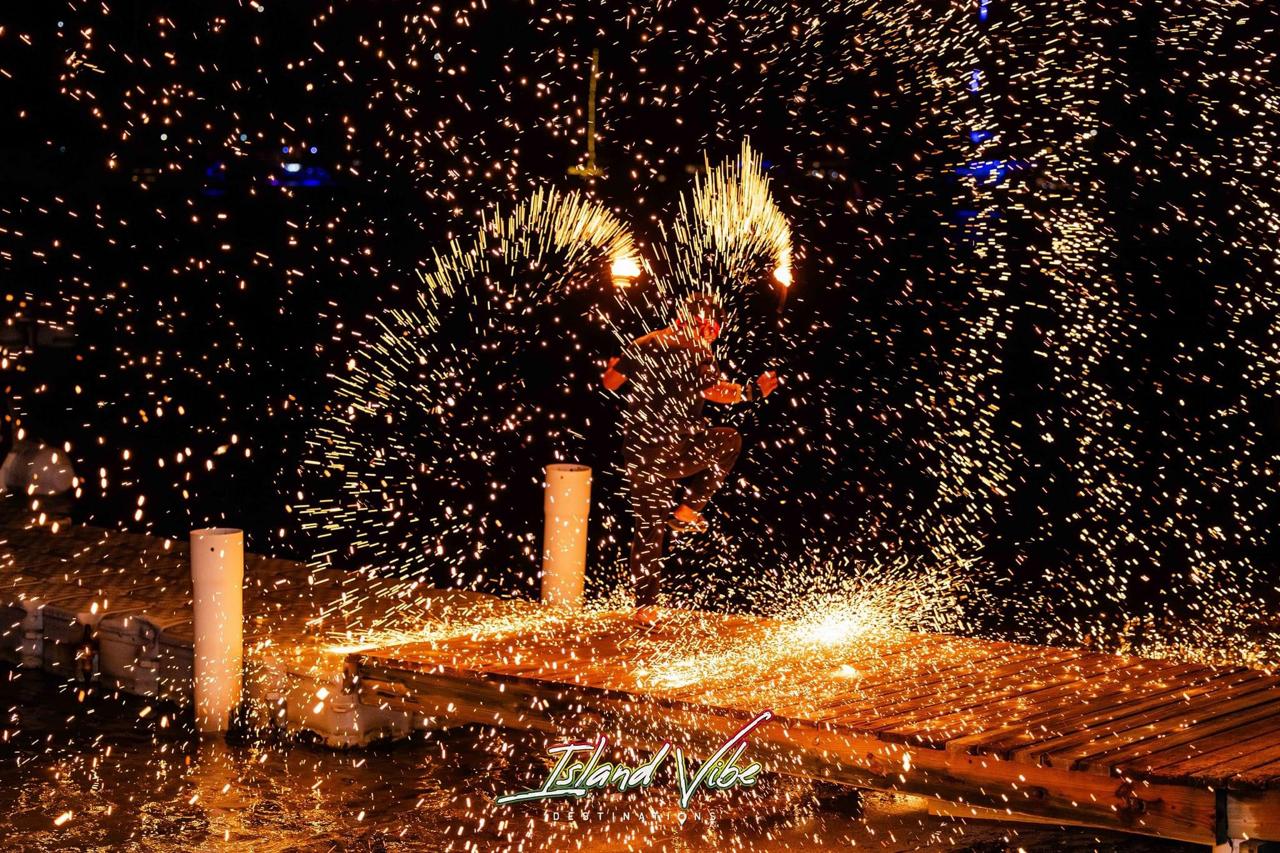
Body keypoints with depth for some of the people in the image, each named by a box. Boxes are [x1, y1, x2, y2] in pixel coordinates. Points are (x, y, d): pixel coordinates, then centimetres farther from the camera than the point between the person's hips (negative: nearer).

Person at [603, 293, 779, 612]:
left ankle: (645, 603, 19)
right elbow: (717, 392, -18)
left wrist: (611, 368, 32)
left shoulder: (642, 346, 9)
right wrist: (753, 392, -5)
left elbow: (611, 383, 10)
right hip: (676, 452, -5)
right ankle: (687, 509, 13)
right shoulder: (698, 353, -6)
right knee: (730, 440, 23)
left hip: (639, 453, 5)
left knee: (648, 526, 18)